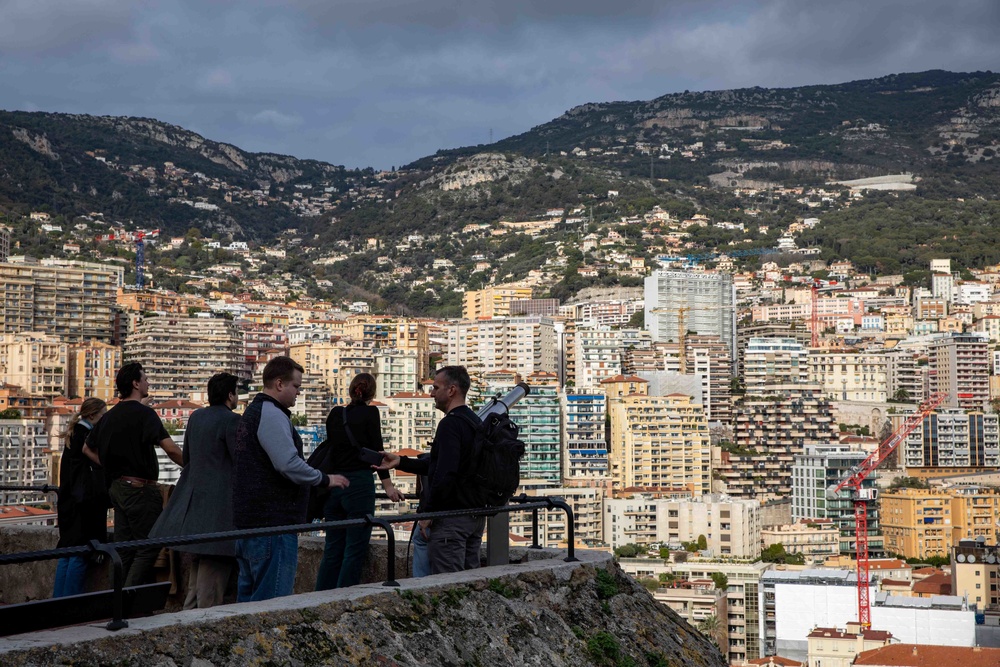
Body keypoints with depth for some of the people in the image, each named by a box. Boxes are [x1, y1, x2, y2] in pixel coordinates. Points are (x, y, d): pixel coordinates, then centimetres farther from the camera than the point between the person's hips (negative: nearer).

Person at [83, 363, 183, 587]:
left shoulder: (110, 415, 13)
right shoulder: (144, 413, -12)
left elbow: (88, 448, 25)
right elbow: (171, 449, -21)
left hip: (118, 487, 8)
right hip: (140, 488, -8)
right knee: (149, 546, -4)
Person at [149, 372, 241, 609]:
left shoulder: (196, 417, 11)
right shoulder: (231, 420, -13)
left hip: (193, 498, 8)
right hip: (218, 502, -8)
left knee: (196, 565, 18)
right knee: (214, 570, -4)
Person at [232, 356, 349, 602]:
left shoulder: (253, 412, 20)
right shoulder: (272, 415, -14)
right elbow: (289, 465, -22)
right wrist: (325, 480, -8)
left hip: (251, 519, 11)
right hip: (273, 521, -11)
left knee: (249, 593, 15)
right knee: (273, 598, -9)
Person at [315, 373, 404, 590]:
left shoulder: (335, 414, 10)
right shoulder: (369, 413, -5)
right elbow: (377, 450, -7)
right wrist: (387, 485, -5)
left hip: (334, 484, 6)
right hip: (360, 484, -5)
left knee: (332, 550, 10)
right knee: (354, 552, -1)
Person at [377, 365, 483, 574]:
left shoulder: (450, 424, -16)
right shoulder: (475, 422, 15)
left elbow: (445, 473, -25)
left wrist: (428, 512, -16)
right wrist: (401, 462, 18)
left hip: (450, 517, -10)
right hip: (476, 516, 10)